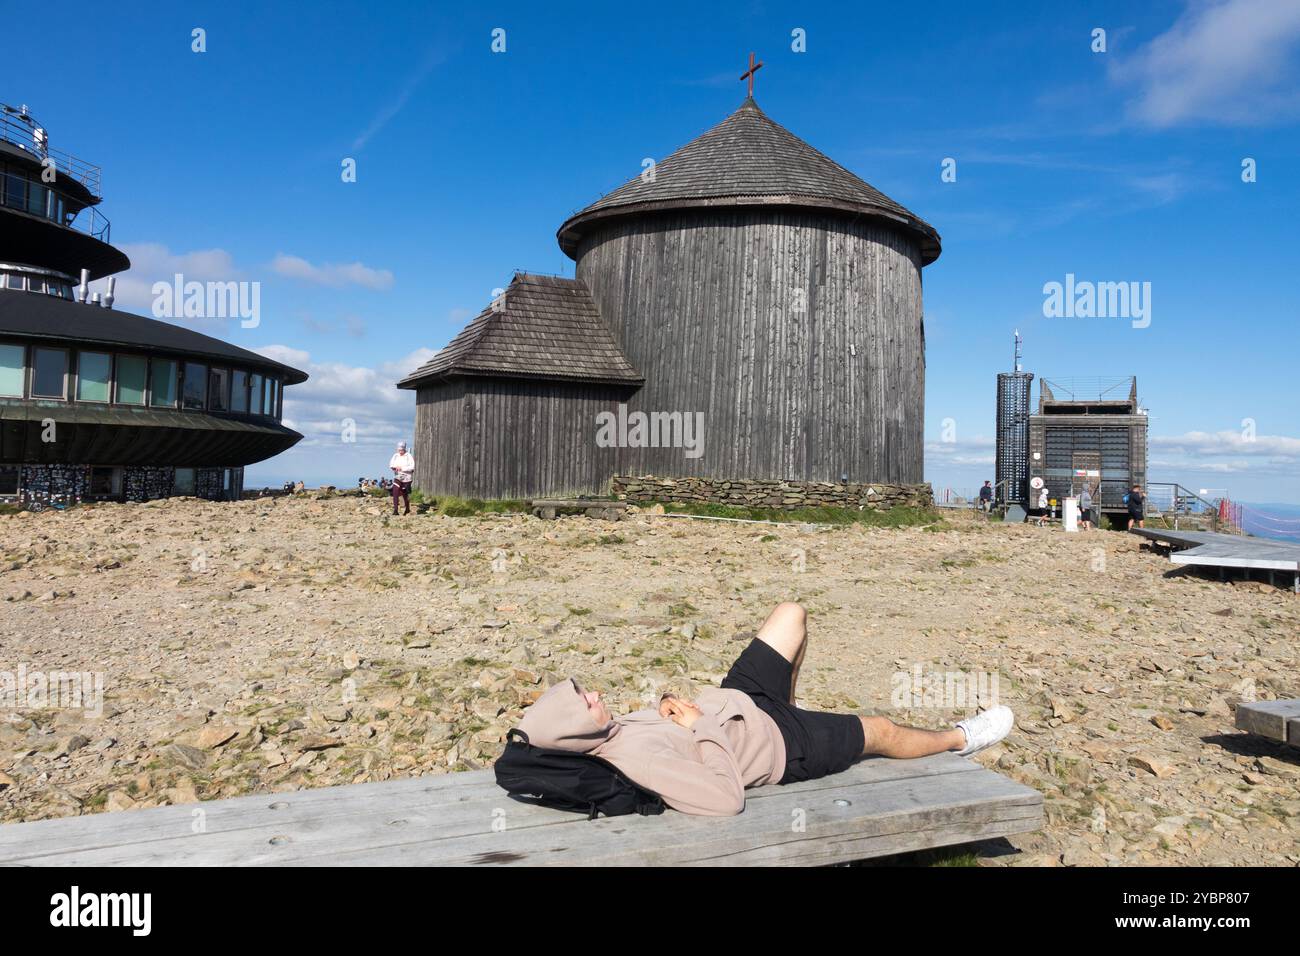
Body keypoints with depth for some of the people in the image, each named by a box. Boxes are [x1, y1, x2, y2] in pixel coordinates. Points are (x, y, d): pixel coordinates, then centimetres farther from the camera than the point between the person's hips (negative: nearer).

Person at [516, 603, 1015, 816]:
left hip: (738, 698, 7)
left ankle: (788, 707, 42)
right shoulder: (636, 758, -40)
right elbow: (727, 798, -39)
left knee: (791, 614, 16)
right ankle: (959, 737, 47)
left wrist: (668, 706, -11)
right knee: (881, 730, 15)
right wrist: (703, 727, -32)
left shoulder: (604, 735, -13)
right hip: (783, 747, -7)